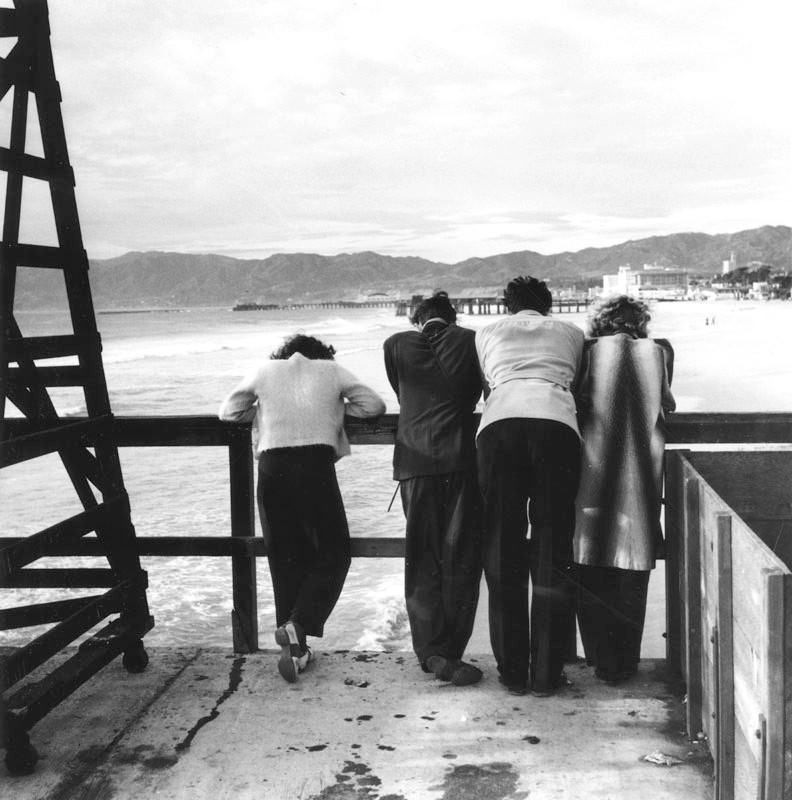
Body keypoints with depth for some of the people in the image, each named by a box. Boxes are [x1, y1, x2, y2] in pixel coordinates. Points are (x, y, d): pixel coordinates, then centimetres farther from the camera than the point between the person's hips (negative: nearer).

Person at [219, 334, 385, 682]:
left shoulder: (265, 371, 18)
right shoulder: (331, 370, 15)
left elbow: (228, 412, 23)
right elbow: (374, 405, 14)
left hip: (272, 468, 2)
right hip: (316, 466, -2)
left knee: (284, 559, 13)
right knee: (333, 555, 9)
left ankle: (294, 648, 15)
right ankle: (298, 624, -12)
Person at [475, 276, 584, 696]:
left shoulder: (486, 334, 27)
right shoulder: (570, 332, 28)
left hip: (500, 425, 0)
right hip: (556, 425, 0)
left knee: (502, 552, 7)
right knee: (552, 554, 5)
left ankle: (512, 672, 10)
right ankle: (546, 675, 7)